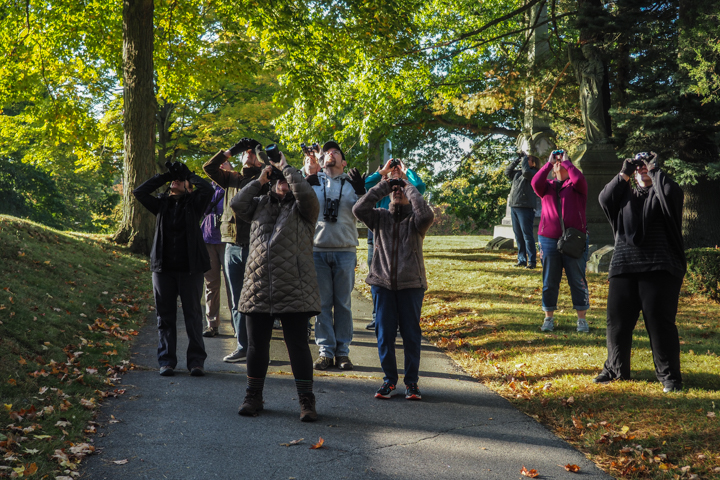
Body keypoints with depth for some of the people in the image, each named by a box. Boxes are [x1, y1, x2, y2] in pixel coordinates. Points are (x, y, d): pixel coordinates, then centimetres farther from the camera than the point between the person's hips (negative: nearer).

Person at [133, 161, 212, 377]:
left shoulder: (193, 203, 5)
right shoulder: (161, 204, 12)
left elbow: (207, 189, -13)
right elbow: (139, 192, 2)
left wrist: (188, 174, 1)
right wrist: (165, 176, 4)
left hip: (190, 268, -3)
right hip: (163, 268, 3)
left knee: (193, 314, 1)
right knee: (165, 316, 6)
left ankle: (196, 360, 7)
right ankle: (166, 361, 13)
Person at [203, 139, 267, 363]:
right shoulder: (232, 179, 15)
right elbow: (209, 167, 14)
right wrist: (231, 151, 10)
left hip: (254, 247, -5)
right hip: (232, 247, 5)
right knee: (237, 301, 9)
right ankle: (242, 346, 18)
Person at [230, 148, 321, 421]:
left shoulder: (302, 209, 3)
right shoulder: (260, 204, 17)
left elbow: (307, 193, -16)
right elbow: (237, 205, 3)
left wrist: (286, 167, -4)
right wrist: (259, 180, 2)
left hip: (294, 292, -4)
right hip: (258, 290, 4)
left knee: (298, 345, 0)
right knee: (257, 345, 11)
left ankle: (306, 401, 8)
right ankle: (253, 397, 25)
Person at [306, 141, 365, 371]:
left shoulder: (352, 183, 9)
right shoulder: (312, 182, 11)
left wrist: (360, 193, -13)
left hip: (345, 251, 0)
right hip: (318, 249, 0)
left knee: (343, 303, 3)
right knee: (322, 303, 2)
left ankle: (343, 351, 9)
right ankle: (325, 350, 8)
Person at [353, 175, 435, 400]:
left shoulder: (415, 220, 2)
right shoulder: (380, 217, 9)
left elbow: (426, 215, -21)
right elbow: (359, 209, -8)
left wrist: (410, 187, -9)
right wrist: (383, 186, -4)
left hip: (411, 284, -2)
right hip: (382, 283, 2)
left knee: (411, 334, 4)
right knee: (384, 334, 5)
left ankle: (411, 381, 15)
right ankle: (389, 379, 18)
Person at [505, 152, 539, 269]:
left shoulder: (534, 173, -5)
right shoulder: (518, 172, 17)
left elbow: (526, 172, -23)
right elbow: (507, 172, 21)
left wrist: (524, 157, -8)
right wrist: (517, 159, 15)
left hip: (525, 208, -8)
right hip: (514, 207, 8)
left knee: (527, 235, -8)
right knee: (518, 236, 10)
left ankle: (531, 261, -4)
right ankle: (521, 260, 16)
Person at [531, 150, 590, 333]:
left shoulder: (576, 186, 6)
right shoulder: (547, 186, 13)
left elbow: (579, 179, -17)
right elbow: (535, 183, -8)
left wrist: (567, 162, -3)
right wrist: (549, 163, -1)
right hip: (549, 240, 2)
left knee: (578, 280, 1)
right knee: (549, 281, 6)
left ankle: (582, 319, 9)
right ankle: (549, 318, 16)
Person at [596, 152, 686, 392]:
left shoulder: (661, 193, 7)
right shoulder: (625, 194, 19)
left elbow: (671, 193, -16)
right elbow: (604, 198, 2)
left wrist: (655, 170, -4)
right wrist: (623, 175, 0)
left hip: (659, 269, -4)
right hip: (624, 266, 4)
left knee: (660, 322, -6)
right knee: (617, 319, 7)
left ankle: (669, 376, 3)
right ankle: (615, 368, 22)